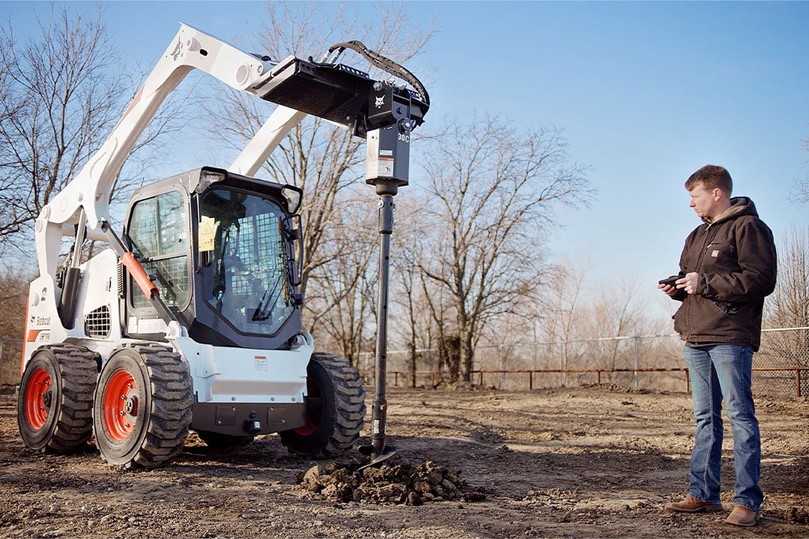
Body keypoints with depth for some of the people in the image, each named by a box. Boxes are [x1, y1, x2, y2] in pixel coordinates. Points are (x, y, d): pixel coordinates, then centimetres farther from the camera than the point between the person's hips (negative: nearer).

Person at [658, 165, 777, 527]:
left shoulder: (747, 227, -5)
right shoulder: (697, 236, 20)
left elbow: (761, 279, -15)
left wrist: (706, 282, -16)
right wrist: (678, 288, 5)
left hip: (730, 337, -9)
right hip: (695, 337, 9)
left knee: (740, 414, -5)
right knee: (705, 417, 11)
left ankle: (748, 500, 1)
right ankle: (703, 494, 18)